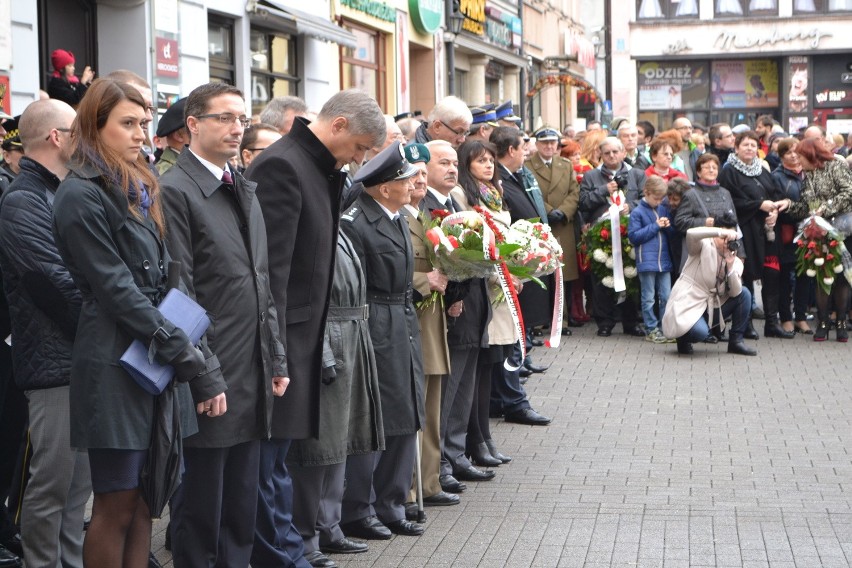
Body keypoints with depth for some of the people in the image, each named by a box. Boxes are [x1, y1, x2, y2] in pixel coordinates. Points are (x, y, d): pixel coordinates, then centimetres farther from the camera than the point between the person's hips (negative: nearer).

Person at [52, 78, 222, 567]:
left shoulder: (142, 190, 16)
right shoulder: (81, 195, -10)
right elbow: (117, 291, -16)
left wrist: (183, 352, 4)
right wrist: (192, 360, -18)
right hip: (115, 365, -8)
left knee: (145, 497, 8)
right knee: (118, 504, -3)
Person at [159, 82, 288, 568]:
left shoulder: (245, 190, 16)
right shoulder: (174, 191, -10)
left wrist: (276, 360, 14)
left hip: (254, 378, 8)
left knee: (243, 503, 13)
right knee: (201, 502, 1)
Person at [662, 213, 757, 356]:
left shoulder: (736, 261, 6)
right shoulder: (704, 247, -7)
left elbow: (735, 293, -7)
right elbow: (691, 233, -32)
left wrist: (730, 266, -19)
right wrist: (722, 232, -35)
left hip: (712, 307, 6)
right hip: (687, 305, -6)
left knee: (744, 293, -9)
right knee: (701, 332, -35)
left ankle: (736, 341, -1)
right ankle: (684, 338, 4)